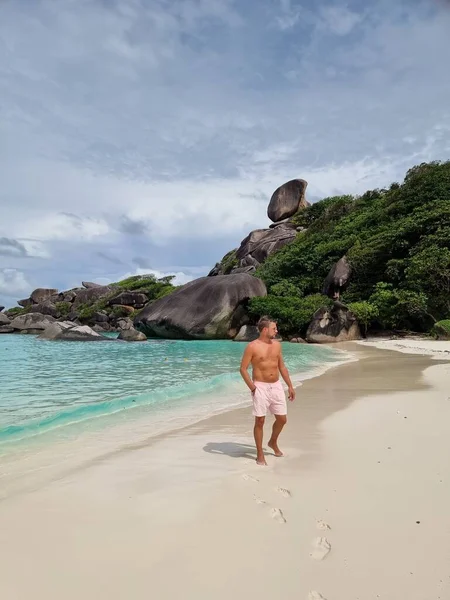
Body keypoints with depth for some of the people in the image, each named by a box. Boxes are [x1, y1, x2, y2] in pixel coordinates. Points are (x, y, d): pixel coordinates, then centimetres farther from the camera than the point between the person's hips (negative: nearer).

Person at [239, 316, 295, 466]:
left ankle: (273, 443, 38)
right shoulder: (252, 346, -11)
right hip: (260, 387, -5)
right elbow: (243, 369, -10)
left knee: (282, 419, 11)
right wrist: (252, 388, -15)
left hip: (276, 386, 6)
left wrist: (290, 386, 13)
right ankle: (260, 454, 16)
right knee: (260, 421, 1)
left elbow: (282, 366, 14)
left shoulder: (276, 344, 7)